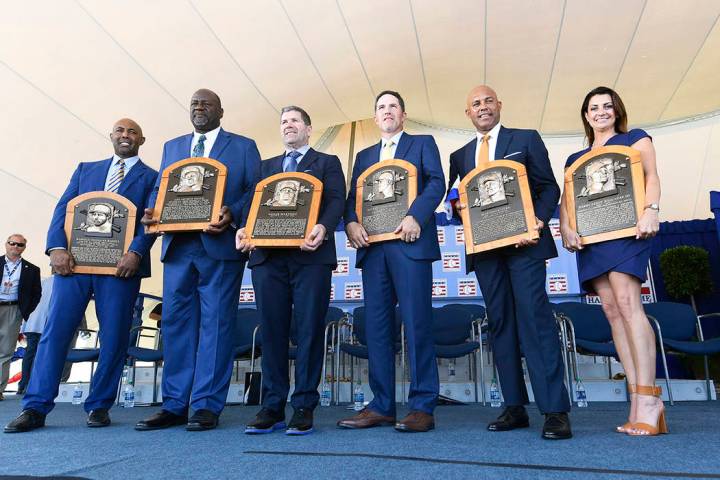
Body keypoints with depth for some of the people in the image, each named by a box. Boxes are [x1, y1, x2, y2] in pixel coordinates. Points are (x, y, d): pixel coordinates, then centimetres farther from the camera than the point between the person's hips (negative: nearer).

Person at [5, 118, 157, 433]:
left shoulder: (152, 177, 12)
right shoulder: (86, 169, 22)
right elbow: (63, 208, 11)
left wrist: (135, 253, -18)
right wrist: (57, 247, -6)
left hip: (120, 264, -2)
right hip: (74, 259, 2)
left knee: (114, 337, -1)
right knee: (55, 331, -2)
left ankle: (99, 406, 11)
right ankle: (35, 408, 5)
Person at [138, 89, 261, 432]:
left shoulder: (243, 146, 10)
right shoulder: (172, 147, 22)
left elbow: (255, 191, 1)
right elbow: (159, 189, 19)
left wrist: (232, 215, -17)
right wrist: (153, 212, -3)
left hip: (220, 245, -4)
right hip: (178, 245, 4)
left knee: (215, 323, -2)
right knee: (175, 322, 5)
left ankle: (207, 406, 5)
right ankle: (174, 405, 14)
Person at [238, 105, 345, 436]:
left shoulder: (327, 163, 15)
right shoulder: (266, 166, 26)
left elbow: (336, 201, 0)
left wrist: (323, 227, -21)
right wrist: (243, 229, -6)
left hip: (310, 256, -3)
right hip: (267, 255, 4)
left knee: (309, 330, -3)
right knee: (271, 331, 3)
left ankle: (304, 407, 5)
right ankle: (272, 407, 11)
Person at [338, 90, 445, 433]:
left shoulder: (423, 144, 14)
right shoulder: (364, 156, 26)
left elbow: (436, 182, -1)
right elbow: (353, 197, 16)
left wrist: (415, 216, -17)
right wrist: (351, 222, -6)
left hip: (409, 243, -4)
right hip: (373, 246, 5)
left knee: (416, 324, -7)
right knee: (376, 326, 3)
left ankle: (422, 407, 0)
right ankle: (381, 406, 10)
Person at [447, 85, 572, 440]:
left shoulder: (526, 139, 10)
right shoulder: (460, 156, 19)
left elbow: (549, 187, 4)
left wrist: (538, 221, -13)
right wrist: (459, 206, -6)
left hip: (522, 240, -4)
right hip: (484, 246, 4)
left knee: (534, 315, -12)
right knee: (499, 321, 4)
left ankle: (555, 409, -8)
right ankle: (515, 407, 11)